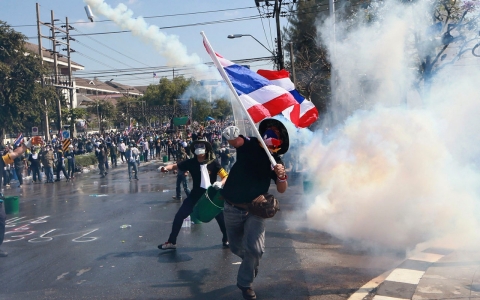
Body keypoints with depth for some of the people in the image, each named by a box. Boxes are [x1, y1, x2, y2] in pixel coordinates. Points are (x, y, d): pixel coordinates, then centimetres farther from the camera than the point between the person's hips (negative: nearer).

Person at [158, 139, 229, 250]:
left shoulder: (213, 163, -16)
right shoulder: (191, 162, -10)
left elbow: (226, 176, -16)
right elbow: (175, 166, -13)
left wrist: (220, 183, -36)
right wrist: (166, 168, -33)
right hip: (196, 195, 2)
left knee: (221, 217, 3)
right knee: (179, 216, -1)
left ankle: (226, 240, 30)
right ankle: (171, 242, 15)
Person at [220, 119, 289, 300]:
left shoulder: (276, 161, -3)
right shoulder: (249, 144, -8)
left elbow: (282, 190, -4)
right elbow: (235, 141, -29)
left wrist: (281, 176, -24)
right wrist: (230, 134, -51)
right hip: (233, 208, 0)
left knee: (255, 249, -16)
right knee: (236, 248, 14)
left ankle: (245, 282, 9)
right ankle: (250, 261, 50)